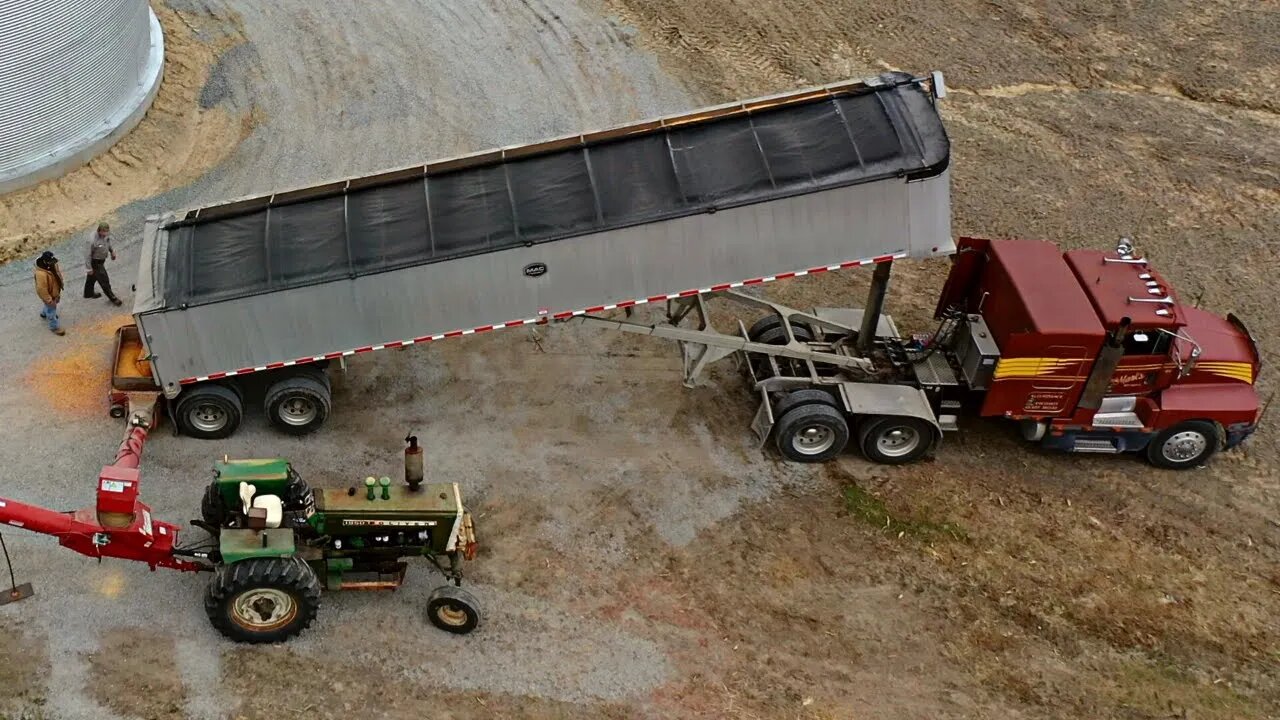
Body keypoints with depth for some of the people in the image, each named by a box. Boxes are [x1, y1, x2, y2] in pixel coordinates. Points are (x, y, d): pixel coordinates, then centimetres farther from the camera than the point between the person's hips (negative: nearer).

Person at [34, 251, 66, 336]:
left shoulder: (52, 265, -15)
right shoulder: (41, 274, -41)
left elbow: (58, 274, 5)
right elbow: (42, 289, -32)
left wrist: (58, 291, 15)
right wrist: (49, 300, -23)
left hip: (55, 291, 8)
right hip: (49, 294, -8)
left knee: (50, 306, 35)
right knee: (51, 310, 13)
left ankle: (44, 313, 64)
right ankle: (54, 327, 33)